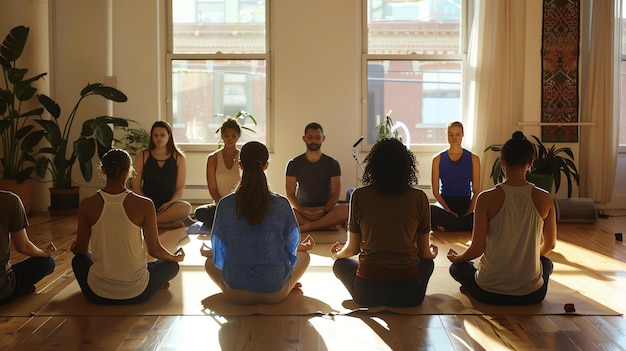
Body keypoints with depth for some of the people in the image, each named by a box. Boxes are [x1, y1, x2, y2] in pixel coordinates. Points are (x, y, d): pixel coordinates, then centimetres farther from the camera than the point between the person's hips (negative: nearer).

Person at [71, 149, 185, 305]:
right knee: (171, 265, 27)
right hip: (136, 294, -2)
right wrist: (176, 257, 17)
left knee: (79, 260, 34)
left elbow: (81, 249, 4)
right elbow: (155, 250, -5)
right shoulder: (144, 205, -13)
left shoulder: (87, 204, -8)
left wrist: (74, 247, 29)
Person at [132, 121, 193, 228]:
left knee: (186, 207, -35)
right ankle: (172, 222, -26)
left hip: (169, 204, 1)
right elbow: (136, 187, 5)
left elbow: (180, 188, 7)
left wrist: (170, 203, -14)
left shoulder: (178, 158, 10)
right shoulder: (142, 157, 10)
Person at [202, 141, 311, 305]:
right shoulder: (282, 204, -11)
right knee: (304, 255, 29)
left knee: (210, 262, 33)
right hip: (275, 293, 0)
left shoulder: (225, 204, -10)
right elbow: (292, 247, 0)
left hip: (236, 294, 0)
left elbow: (219, 254, 0)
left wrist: (207, 253, 24)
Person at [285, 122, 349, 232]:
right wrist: (302, 212, -20)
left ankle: (306, 226, -31)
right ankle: (328, 224, -28)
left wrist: (324, 210, -22)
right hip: (302, 209, 0)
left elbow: (335, 193, -2)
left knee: (347, 209, -32)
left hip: (327, 208, 0)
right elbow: (290, 193, -2)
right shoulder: (294, 164, 4)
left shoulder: (332, 164, 5)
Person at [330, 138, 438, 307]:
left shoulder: (359, 196, -4)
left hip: (366, 293, -1)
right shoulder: (419, 198, -4)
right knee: (428, 263, 34)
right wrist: (433, 253, 32)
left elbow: (353, 249, 6)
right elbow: (425, 253, 6)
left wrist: (337, 254, 31)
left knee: (340, 264, 31)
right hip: (408, 293, 1)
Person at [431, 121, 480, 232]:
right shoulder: (438, 159, 5)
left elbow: (476, 191, 5)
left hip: (466, 203, 1)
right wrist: (448, 210, -13)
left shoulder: (473, 159, 7)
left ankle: (445, 227, -14)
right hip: (445, 202, -1)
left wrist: (469, 211, -11)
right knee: (430, 210, -38)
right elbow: (436, 191, 2)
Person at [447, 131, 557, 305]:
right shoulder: (544, 199, -7)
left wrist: (456, 258, 12)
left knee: (457, 267, 29)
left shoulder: (487, 198, -14)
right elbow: (550, 244, 8)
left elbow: (477, 249, -11)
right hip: (532, 294, 2)